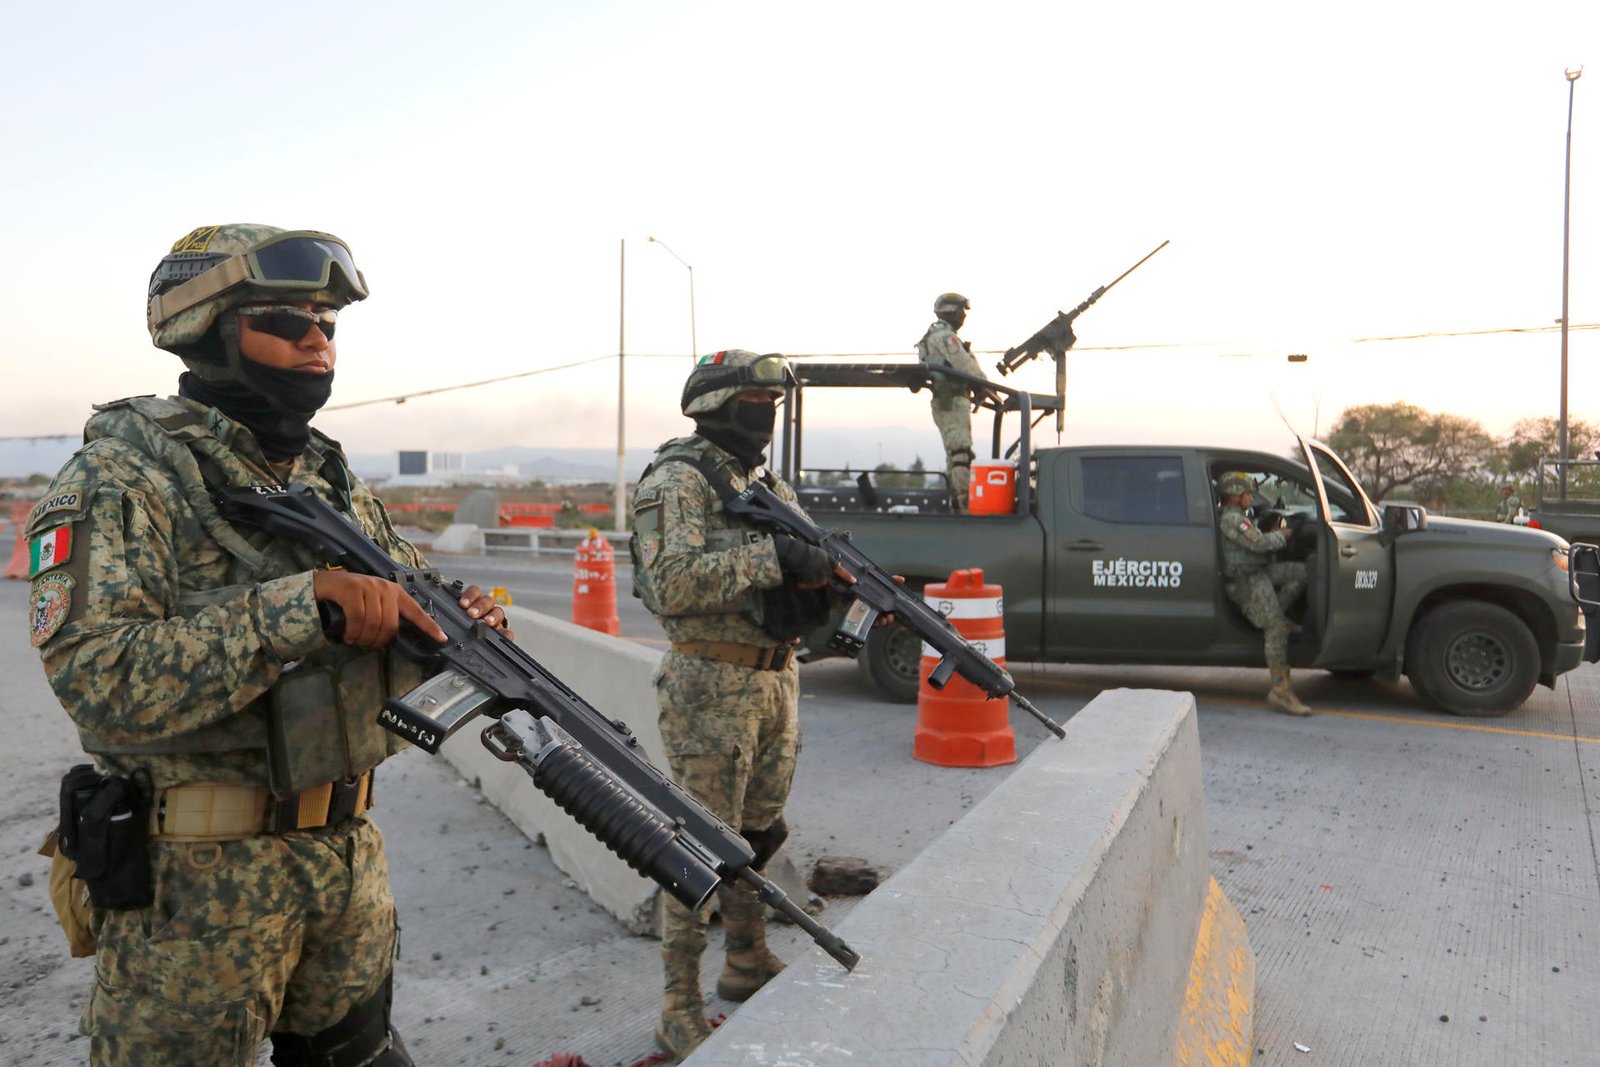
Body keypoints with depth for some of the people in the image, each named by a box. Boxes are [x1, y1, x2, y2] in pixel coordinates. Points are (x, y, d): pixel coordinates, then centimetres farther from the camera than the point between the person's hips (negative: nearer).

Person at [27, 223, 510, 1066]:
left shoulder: (330, 476, 7)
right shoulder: (124, 473, -13)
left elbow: (398, 612, 12)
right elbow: (99, 680, -25)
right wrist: (301, 602, -31)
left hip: (348, 853, 6)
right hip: (194, 873, -6)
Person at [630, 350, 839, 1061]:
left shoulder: (773, 488, 15)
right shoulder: (678, 480, -10)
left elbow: (805, 576, 17)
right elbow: (671, 582, -24)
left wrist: (831, 574, -6)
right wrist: (771, 557, -27)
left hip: (777, 680, 8)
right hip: (712, 686, -8)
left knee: (759, 835, 18)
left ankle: (748, 964, 35)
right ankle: (680, 1009, 9)